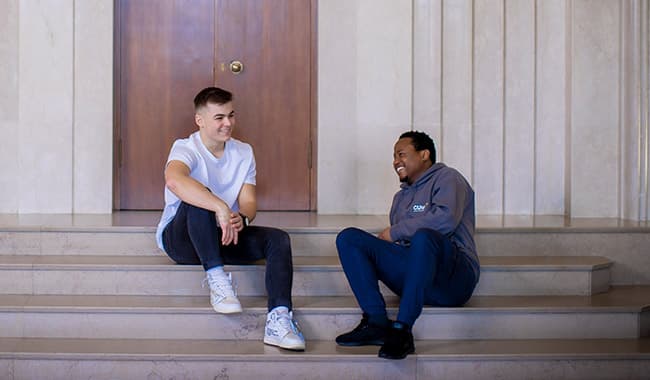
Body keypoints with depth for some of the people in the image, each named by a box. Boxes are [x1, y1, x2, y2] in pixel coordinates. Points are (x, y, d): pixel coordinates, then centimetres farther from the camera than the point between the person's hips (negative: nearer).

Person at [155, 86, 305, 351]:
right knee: (198, 198, -35)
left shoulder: (243, 153, 5)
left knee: (278, 239, -20)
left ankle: (278, 319, -33)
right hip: (180, 238, -5)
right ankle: (216, 278, -32)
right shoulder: (186, 149, -14)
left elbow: (248, 202, -4)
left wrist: (241, 218, -30)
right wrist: (220, 207, -48)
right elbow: (174, 180, -39)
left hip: (223, 237, 5)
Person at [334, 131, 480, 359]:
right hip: (412, 276, 7)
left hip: (452, 278, -7)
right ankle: (376, 323, -23)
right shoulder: (401, 197, 30)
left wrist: (395, 232, -7)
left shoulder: (446, 178, 6)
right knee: (349, 237, -6)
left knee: (424, 236, -38)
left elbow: (446, 219, -15)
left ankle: (402, 329, -38)